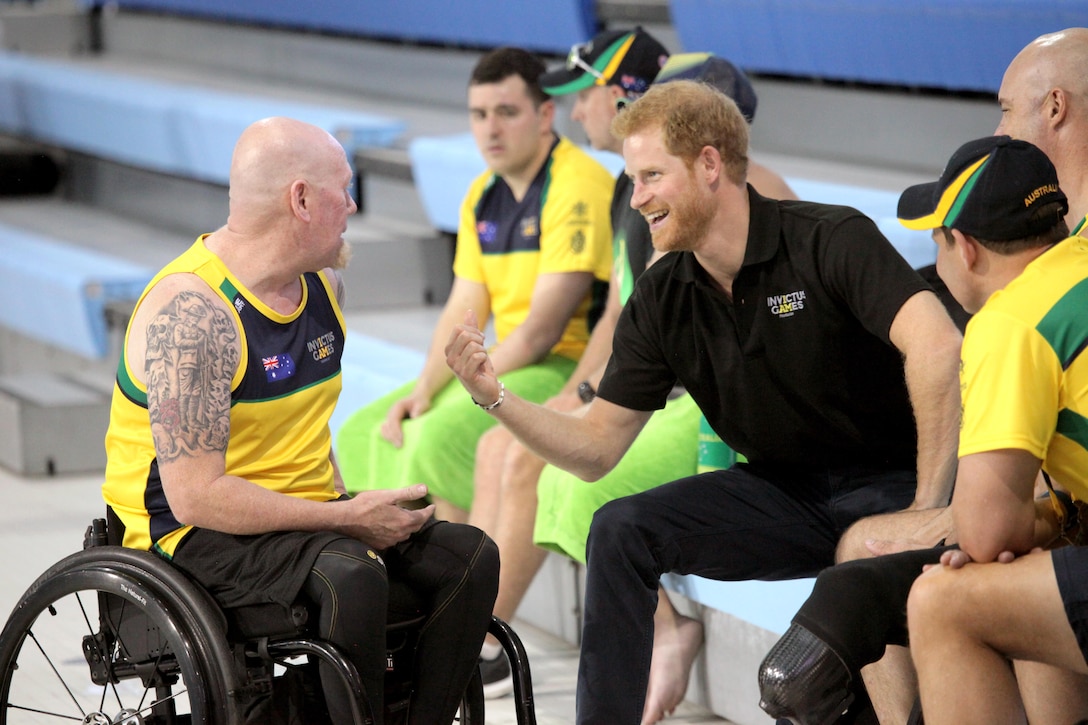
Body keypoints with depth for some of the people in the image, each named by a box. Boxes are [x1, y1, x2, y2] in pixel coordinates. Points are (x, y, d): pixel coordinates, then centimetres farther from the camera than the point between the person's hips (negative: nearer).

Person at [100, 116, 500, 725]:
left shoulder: (323, 282, 8)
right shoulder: (191, 310, -20)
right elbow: (195, 495, -25)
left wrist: (347, 508, 5)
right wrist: (347, 520, -21)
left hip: (303, 516, 9)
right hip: (193, 535, -8)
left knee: (470, 557, -9)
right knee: (350, 572, -34)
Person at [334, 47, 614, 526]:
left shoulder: (577, 187, -16)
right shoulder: (483, 195, 12)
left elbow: (542, 328, -20)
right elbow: (462, 311, 9)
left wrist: (467, 394, -16)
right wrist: (423, 390, -7)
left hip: (574, 366, -9)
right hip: (513, 364, 9)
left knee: (440, 438, -29)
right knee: (363, 434, 1)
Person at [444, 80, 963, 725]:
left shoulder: (832, 239, -17)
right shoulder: (662, 300, 2)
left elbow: (936, 346, -33)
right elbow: (595, 449, 5)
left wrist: (929, 506, -35)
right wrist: (494, 395, -11)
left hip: (887, 484, -6)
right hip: (783, 494, 6)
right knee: (621, 529, -14)